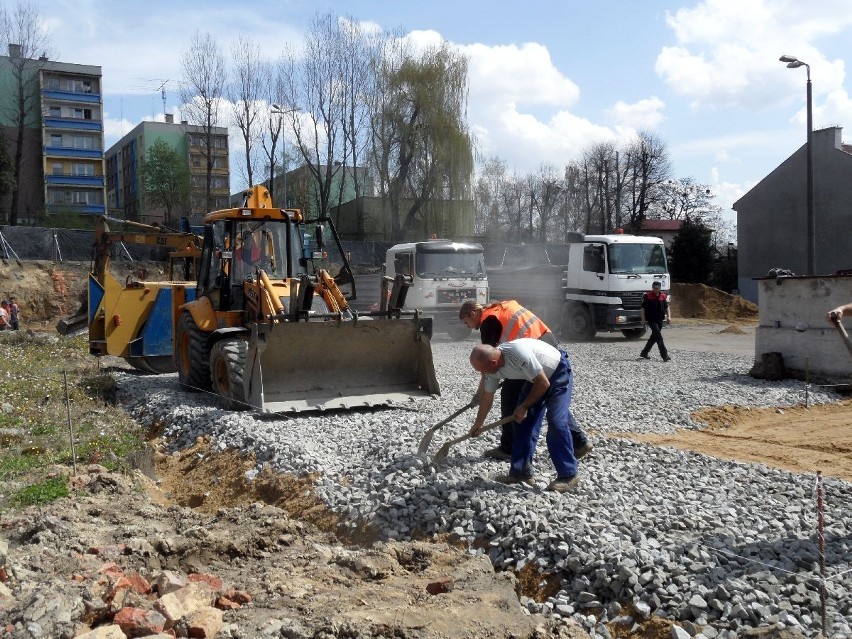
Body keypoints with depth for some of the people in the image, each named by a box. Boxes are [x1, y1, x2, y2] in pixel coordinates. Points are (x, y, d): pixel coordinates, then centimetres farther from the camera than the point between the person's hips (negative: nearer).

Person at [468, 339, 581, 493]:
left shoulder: (518, 353, -38)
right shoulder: (491, 366, -13)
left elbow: (543, 384, -28)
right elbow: (486, 398, 5)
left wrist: (524, 407, -17)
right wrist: (477, 425, 15)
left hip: (559, 372, -8)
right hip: (536, 377, 8)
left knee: (556, 422, -18)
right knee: (523, 421, 1)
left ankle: (568, 475, -9)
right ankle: (521, 472, 8)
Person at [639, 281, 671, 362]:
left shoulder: (663, 296, 7)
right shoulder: (647, 296, -7)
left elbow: (666, 307, 15)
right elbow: (643, 307, -3)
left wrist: (668, 316, 3)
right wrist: (643, 318, -7)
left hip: (660, 320, 6)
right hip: (651, 320, -6)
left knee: (654, 337, 12)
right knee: (659, 337, -13)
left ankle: (644, 353, 26)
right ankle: (664, 355, -14)